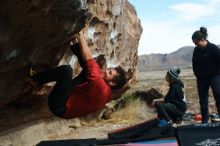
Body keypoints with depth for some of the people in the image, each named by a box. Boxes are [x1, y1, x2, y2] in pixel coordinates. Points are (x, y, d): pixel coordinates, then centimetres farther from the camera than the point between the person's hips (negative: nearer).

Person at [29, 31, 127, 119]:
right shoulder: (108, 92, 0)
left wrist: (80, 35, -18)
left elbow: (88, 59, -29)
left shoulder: (101, 87, -28)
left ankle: (34, 79, -10)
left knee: (66, 69, -28)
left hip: (59, 106, -9)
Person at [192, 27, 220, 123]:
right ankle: (205, 120, 14)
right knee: (203, 100, 5)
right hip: (201, 78, 5)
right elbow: (194, 64, 14)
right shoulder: (196, 50, 1)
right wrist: (197, 74, 7)